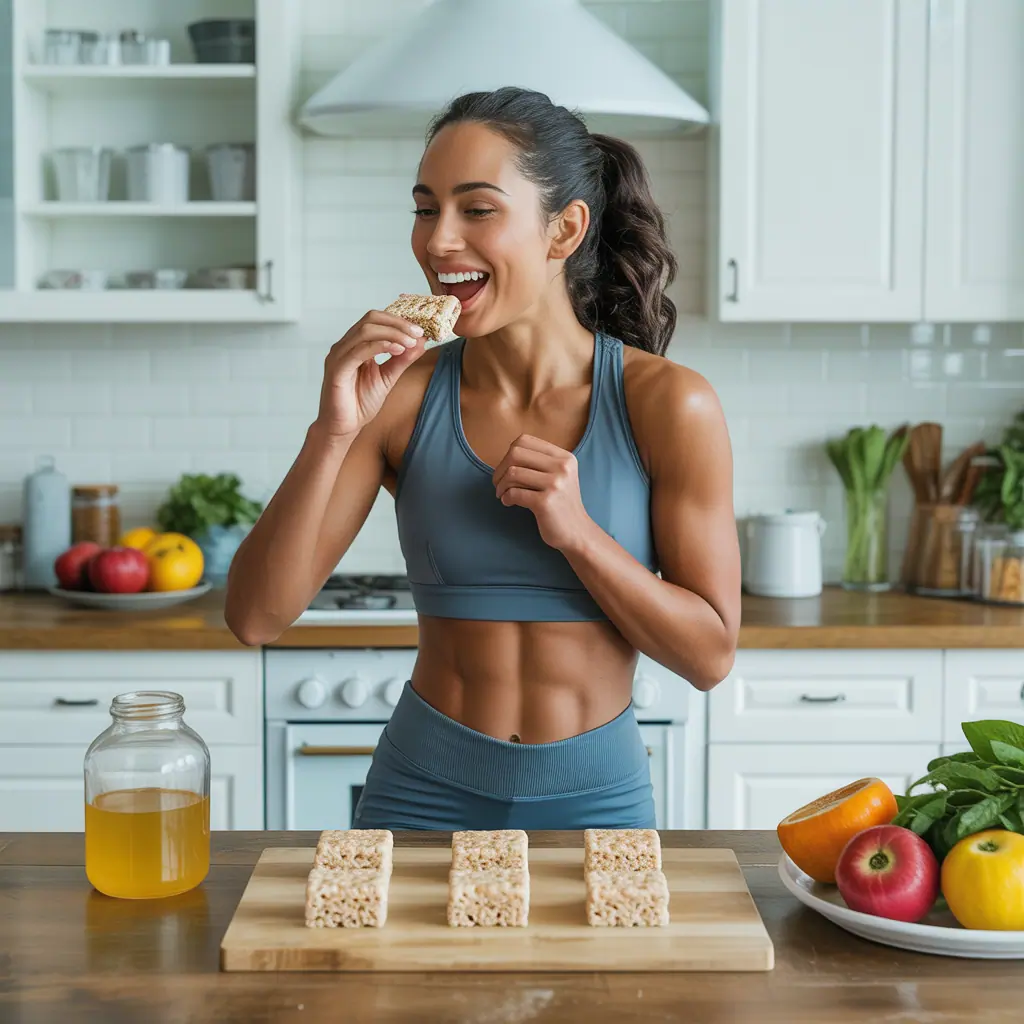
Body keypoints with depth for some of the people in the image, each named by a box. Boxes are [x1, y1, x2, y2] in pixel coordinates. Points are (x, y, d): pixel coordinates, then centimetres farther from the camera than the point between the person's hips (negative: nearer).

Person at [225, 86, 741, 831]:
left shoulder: (666, 404, -11)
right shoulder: (402, 398, -8)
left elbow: (710, 654, -8)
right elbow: (256, 618, -11)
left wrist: (576, 532, -21)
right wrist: (332, 435, -22)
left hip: (596, 797, -1)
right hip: (424, 795, 1)